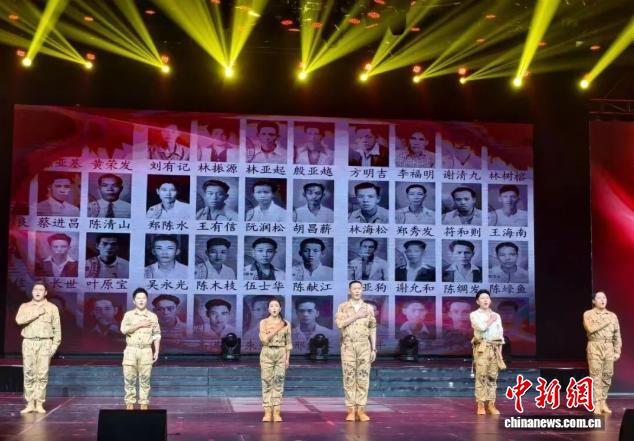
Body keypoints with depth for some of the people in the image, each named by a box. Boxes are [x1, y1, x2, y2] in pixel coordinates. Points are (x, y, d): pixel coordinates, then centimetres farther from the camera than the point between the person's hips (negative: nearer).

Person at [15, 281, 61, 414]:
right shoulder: (25, 306, 10)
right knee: (28, 374, -1)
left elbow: (57, 328, 6)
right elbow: (19, 320, -10)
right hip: (28, 343, 1)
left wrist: (55, 345, -2)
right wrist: (36, 313, -12)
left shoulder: (52, 308, 8)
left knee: (42, 374, -4)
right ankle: (30, 404, 4)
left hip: (45, 343, -1)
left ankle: (39, 404, 1)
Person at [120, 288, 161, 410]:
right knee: (129, 378, 1)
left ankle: (144, 403, 7)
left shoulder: (153, 316, 6)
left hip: (146, 351, 0)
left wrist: (156, 351, 0)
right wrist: (140, 324, -13)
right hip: (131, 350, 0)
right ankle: (130, 403, 11)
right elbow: (124, 330, -10)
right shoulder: (128, 315, 4)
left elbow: (156, 335, 7)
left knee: (144, 378, 1)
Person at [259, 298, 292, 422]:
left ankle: (276, 413, 3)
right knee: (267, 382, -2)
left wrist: (288, 358, 2)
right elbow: (264, 339, -9)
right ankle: (267, 412, 1)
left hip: (281, 354, 1)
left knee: (278, 382, 0)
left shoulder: (286, 323, 6)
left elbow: (288, 342, 7)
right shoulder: (263, 322, 3)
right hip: (267, 354, -1)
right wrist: (277, 329, -13)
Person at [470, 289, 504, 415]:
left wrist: (500, 352, 7)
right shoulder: (474, 315, 1)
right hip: (482, 348, -4)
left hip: (495, 348, 4)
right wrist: (491, 320, -2)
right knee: (481, 376, -6)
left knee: (493, 376, 4)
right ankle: (481, 405, -4)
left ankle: (491, 405, 7)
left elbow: (500, 334, 14)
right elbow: (481, 327, -18)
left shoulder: (496, 316, 15)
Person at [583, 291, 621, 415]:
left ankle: (603, 403, 13)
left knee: (607, 376, 4)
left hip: (609, 348, 4)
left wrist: (617, 351, 5)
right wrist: (605, 322, -9)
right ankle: (597, 404, -4)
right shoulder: (588, 314, 3)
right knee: (596, 376, -6)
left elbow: (617, 335, 12)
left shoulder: (612, 315, 13)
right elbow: (590, 329, -15)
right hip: (595, 347, -4)